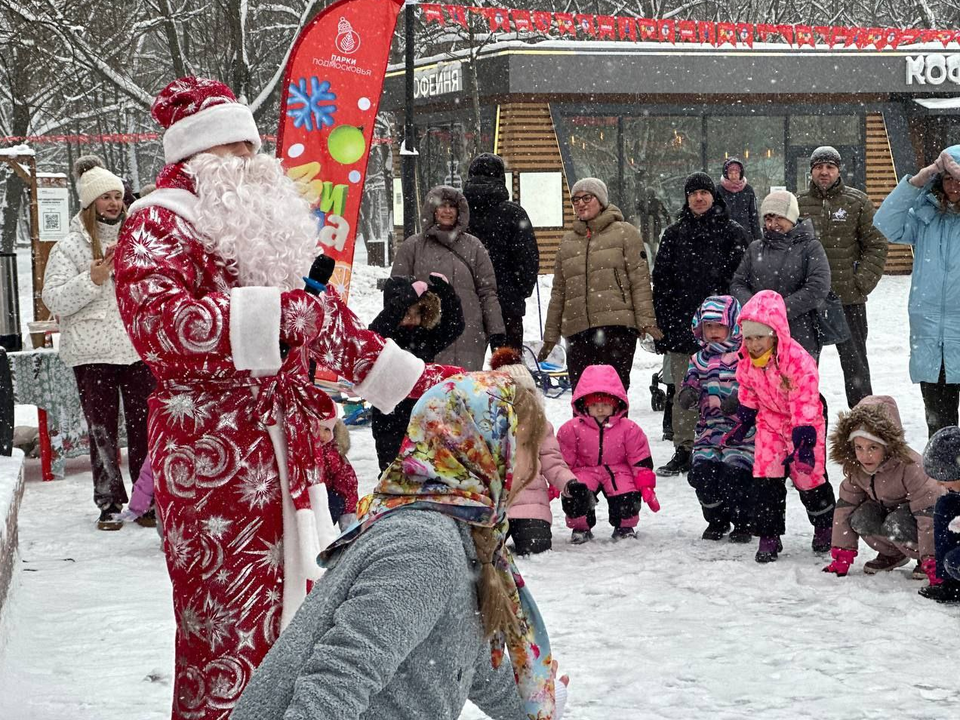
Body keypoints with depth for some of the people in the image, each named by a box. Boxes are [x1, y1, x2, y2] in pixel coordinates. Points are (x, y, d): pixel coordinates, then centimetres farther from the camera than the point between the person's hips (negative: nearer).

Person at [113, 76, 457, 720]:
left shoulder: (267, 226, 21)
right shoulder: (160, 222, -6)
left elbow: (331, 326, 29)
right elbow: (153, 318, -26)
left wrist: (418, 379, 26)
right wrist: (273, 312, -30)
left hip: (288, 459, 8)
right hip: (214, 461, -8)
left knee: (289, 613, 11)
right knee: (226, 634, -7)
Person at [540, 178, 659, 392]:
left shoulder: (624, 233, 7)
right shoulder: (568, 241, 21)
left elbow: (640, 280, 0)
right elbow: (559, 291, 22)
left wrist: (646, 320, -10)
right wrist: (551, 334, 19)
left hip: (616, 325, -4)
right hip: (577, 330, 5)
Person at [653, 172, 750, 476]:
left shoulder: (732, 233, 4)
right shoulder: (674, 234, 13)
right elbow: (661, 280, 12)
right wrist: (662, 323, 5)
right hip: (681, 324, 3)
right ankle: (683, 452, 10)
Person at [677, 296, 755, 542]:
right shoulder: (700, 360, 13)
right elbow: (691, 383, 14)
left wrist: (741, 401, -23)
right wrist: (687, 394, -10)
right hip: (710, 430, 5)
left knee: (733, 474, -15)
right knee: (701, 472, -8)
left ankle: (743, 524, 8)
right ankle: (716, 521, 16)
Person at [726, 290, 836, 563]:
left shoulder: (797, 359, -29)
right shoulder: (747, 360, -10)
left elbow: (805, 400, -29)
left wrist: (803, 440, -31)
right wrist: (743, 422, 13)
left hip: (803, 422, -4)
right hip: (770, 420, 4)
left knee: (809, 477, 3)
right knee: (766, 478, -5)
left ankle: (825, 526, 28)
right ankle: (768, 536, 2)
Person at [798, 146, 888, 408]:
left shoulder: (858, 202, 0)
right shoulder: (799, 204, 6)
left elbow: (877, 246, -1)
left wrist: (862, 282, -9)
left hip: (849, 298, -2)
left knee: (854, 361, 4)